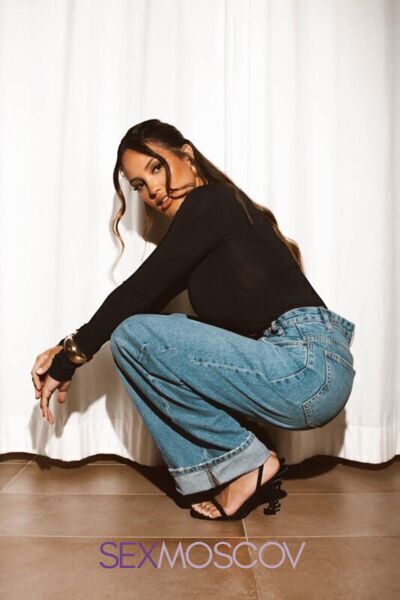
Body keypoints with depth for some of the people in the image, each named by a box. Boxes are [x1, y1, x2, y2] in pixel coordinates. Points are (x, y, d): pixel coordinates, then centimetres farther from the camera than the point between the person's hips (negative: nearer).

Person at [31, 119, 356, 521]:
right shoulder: (220, 207, 20)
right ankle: (218, 474, 8)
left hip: (309, 368, -9)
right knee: (151, 330, 13)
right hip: (311, 370, 9)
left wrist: (68, 361, 1)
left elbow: (137, 292, -9)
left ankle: (246, 466, -3)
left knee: (132, 335, -12)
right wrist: (68, 348, 9)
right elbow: (149, 299, 15)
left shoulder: (210, 202, -6)